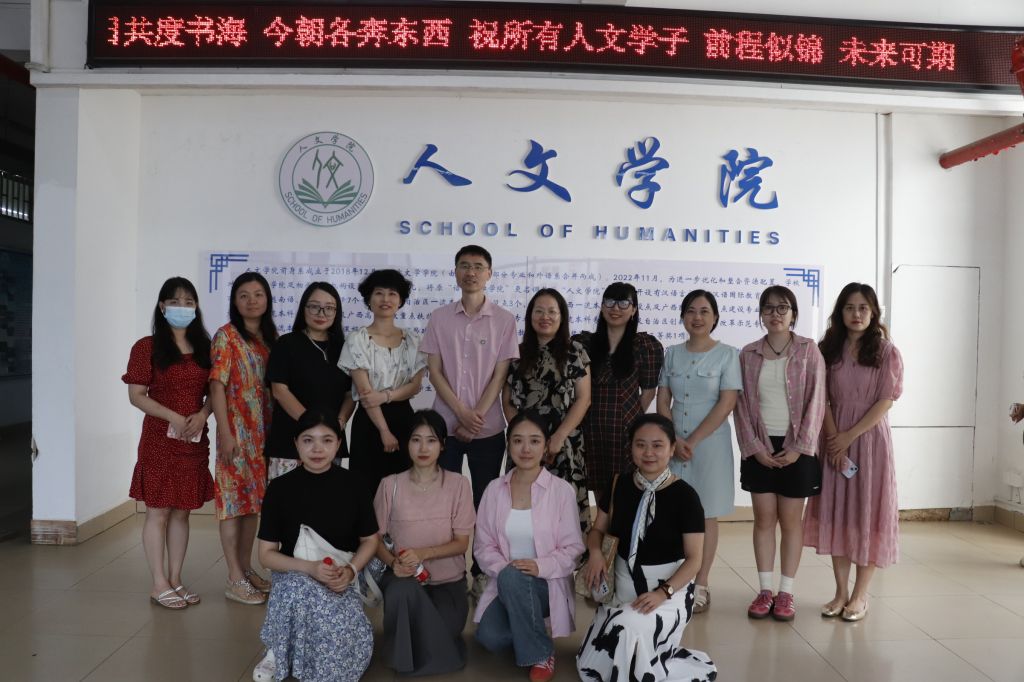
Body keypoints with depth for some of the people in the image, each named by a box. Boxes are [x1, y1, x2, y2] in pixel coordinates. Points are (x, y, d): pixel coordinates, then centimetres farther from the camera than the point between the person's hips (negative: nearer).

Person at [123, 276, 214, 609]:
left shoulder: (203, 347, 10)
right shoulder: (147, 347, -4)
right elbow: (136, 395, -7)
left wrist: (202, 415, -9)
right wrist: (172, 417, -18)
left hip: (195, 441, 4)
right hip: (160, 440, -4)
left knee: (181, 512, 11)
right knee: (158, 512, 2)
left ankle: (176, 580, 20)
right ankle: (159, 584, 12)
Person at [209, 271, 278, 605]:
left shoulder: (271, 336, 10)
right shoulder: (226, 336, -7)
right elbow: (217, 386, -12)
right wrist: (225, 433, -17)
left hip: (264, 431, 6)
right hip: (237, 431, -6)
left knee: (254, 498, 12)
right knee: (235, 499, -1)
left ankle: (247, 568, 24)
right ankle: (235, 578, 7)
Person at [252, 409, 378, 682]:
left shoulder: (353, 486, -3)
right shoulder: (280, 488, -5)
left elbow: (369, 540, 7)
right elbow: (267, 554, -3)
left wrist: (350, 570, -14)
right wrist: (310, 567, -20)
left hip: (341, 578, 1)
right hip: (294, 575, -1)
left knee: (354, 647, -25)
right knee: (303, 591, -38)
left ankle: (285, 652, 6)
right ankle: (278, 650, -8)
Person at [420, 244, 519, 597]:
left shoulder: (504, 320, 0)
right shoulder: (439, 318, 3)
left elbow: (500, 375, -3)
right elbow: (434, 372, 0)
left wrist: (476, 418, -11)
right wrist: (462, 413, -11)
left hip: (488, 428, -1)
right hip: (445, 424, 1)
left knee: (485, 502, 7)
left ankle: (481, 572, 19)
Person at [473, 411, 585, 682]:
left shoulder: (562, 490, -9)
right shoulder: (494, 489, 1)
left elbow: (572, 548, -7)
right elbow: (483, 545, 3)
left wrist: (540, 566, -24)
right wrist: (502, 567, -17)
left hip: (547, 585, -3)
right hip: (506, 585, 3)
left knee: (512, 578, -35)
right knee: (489, 637, -25)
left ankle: (542, 653, -12)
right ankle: (525, 631, 11)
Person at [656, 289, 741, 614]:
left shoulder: (727, 354, -3)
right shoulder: (672, 354, 7)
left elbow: (726, 404, -10)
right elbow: (662, 402, 5)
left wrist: (693, 440, -13)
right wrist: (674, 440, -9)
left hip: (710, 443, -2)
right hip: (673, 443, 3)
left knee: (706, 515, 5)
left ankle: (700, 586, 14)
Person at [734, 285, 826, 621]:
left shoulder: (808, 350, 0)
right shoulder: (748, 354, 5)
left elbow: (815, 401, -4)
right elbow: (742, 404, 3)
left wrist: (799, 447, -10)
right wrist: (755, 447, -6)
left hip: (796, 446, -2)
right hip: (759, 447, 2)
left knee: (791, 520, 5)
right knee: (764, 518, 5)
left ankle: (786, 592, 15)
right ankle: (765, 590, 15)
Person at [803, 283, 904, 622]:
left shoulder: (886, 352, -1)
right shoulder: (829, 350, 6)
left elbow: (885, 402, -7)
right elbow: (823, 400, 2)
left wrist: (849, 436, -13)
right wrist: (834, 439, -10)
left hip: (871, 438, -2)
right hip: (836, 441, 3)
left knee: (867, 512, 2)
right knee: (836, 511, 5)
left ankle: (860, 595, 12)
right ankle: (841, 592, 16)